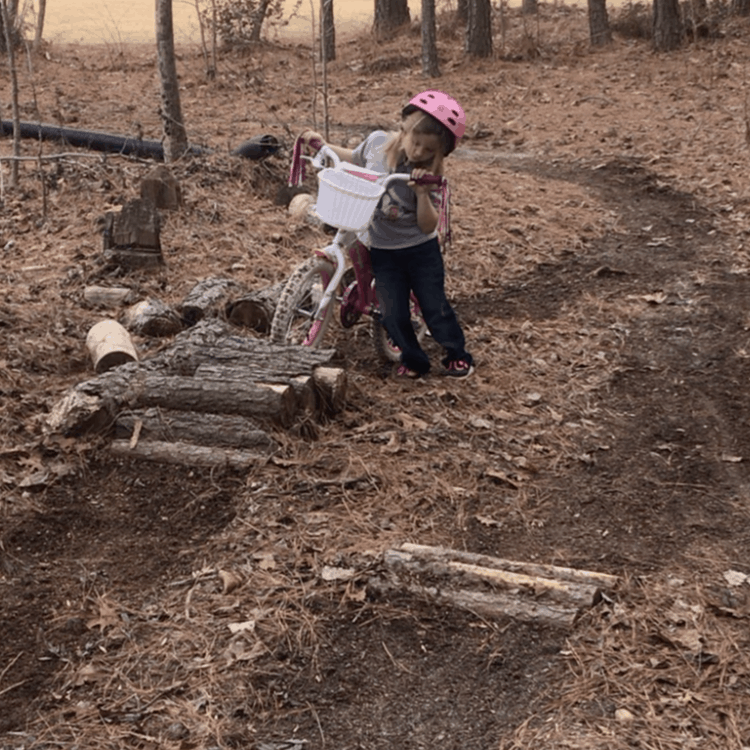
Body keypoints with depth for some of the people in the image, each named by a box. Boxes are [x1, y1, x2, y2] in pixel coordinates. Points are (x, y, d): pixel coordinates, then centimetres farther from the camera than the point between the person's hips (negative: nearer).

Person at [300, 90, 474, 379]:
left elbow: (428, 226, -17)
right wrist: (322, 144, 7)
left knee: (435, 307, 4)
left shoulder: (429, 176, -15)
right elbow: (354, 159, 15)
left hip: (421, 250, -2)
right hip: (383, 250, 3)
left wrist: (422, 193, -30)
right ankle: (413, 360, 23)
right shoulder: (377, 141, -9)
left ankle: (457, 356, 27)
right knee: (393, 315, 0)